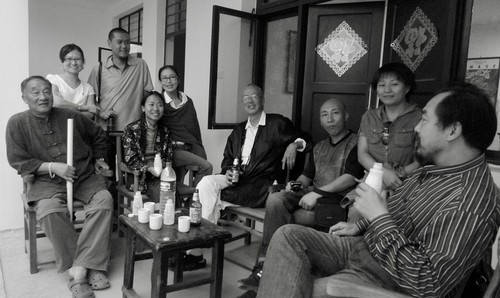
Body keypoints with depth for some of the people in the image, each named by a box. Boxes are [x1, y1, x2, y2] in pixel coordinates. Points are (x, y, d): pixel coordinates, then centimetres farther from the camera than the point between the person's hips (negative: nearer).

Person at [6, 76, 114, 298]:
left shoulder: (70, 116, 4)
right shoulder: (17, 123, 0)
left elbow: (99, 136, 21)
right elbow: (18, 162, -3)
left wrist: (98, 159, 15)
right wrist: (53, 167, -13)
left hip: (85, 177, 2)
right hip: (47, 182, -2)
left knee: (104, 200, -26)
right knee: (49, 211, -32)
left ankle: (79, 269, -23)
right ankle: (89, 267, -19)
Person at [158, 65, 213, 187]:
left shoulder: (188, 102, 17)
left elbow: (195, 128, 17)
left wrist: (201, 152, 9)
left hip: (190, 148, 4)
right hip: (172, 148, -4)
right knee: (206, 166, -22)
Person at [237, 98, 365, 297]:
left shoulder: (356, 144, 1)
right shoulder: (319, 147, 25)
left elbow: (351, 178, -12)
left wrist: (318, 192, -20)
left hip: (338, 199, -6)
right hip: (313, 195, 6)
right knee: (276, 198, -23)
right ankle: (265, 268, -26)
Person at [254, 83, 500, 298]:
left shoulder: (471, 204, -25)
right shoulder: (432, 168, 5)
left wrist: (379, 217, -24)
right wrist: (360, 225, 9)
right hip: (365, 245, 9)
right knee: (288, 236, -9)